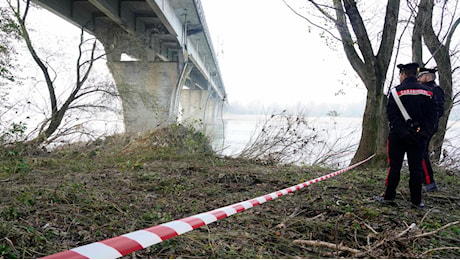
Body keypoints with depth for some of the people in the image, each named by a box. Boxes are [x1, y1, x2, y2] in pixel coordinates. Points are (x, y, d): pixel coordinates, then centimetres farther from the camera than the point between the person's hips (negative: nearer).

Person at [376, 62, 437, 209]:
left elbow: (391, 115, -14)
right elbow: (432, 115, 3)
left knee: (395, 167, 4)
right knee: (416, 169, 8)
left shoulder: (396, 91, -7)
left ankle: (389, 197, 10)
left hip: (398, 136, -3)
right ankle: (416, 201, 12)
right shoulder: (427, 92, 5)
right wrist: (425, 133, 1)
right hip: (418, 137, 3)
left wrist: (401, 132, -13)